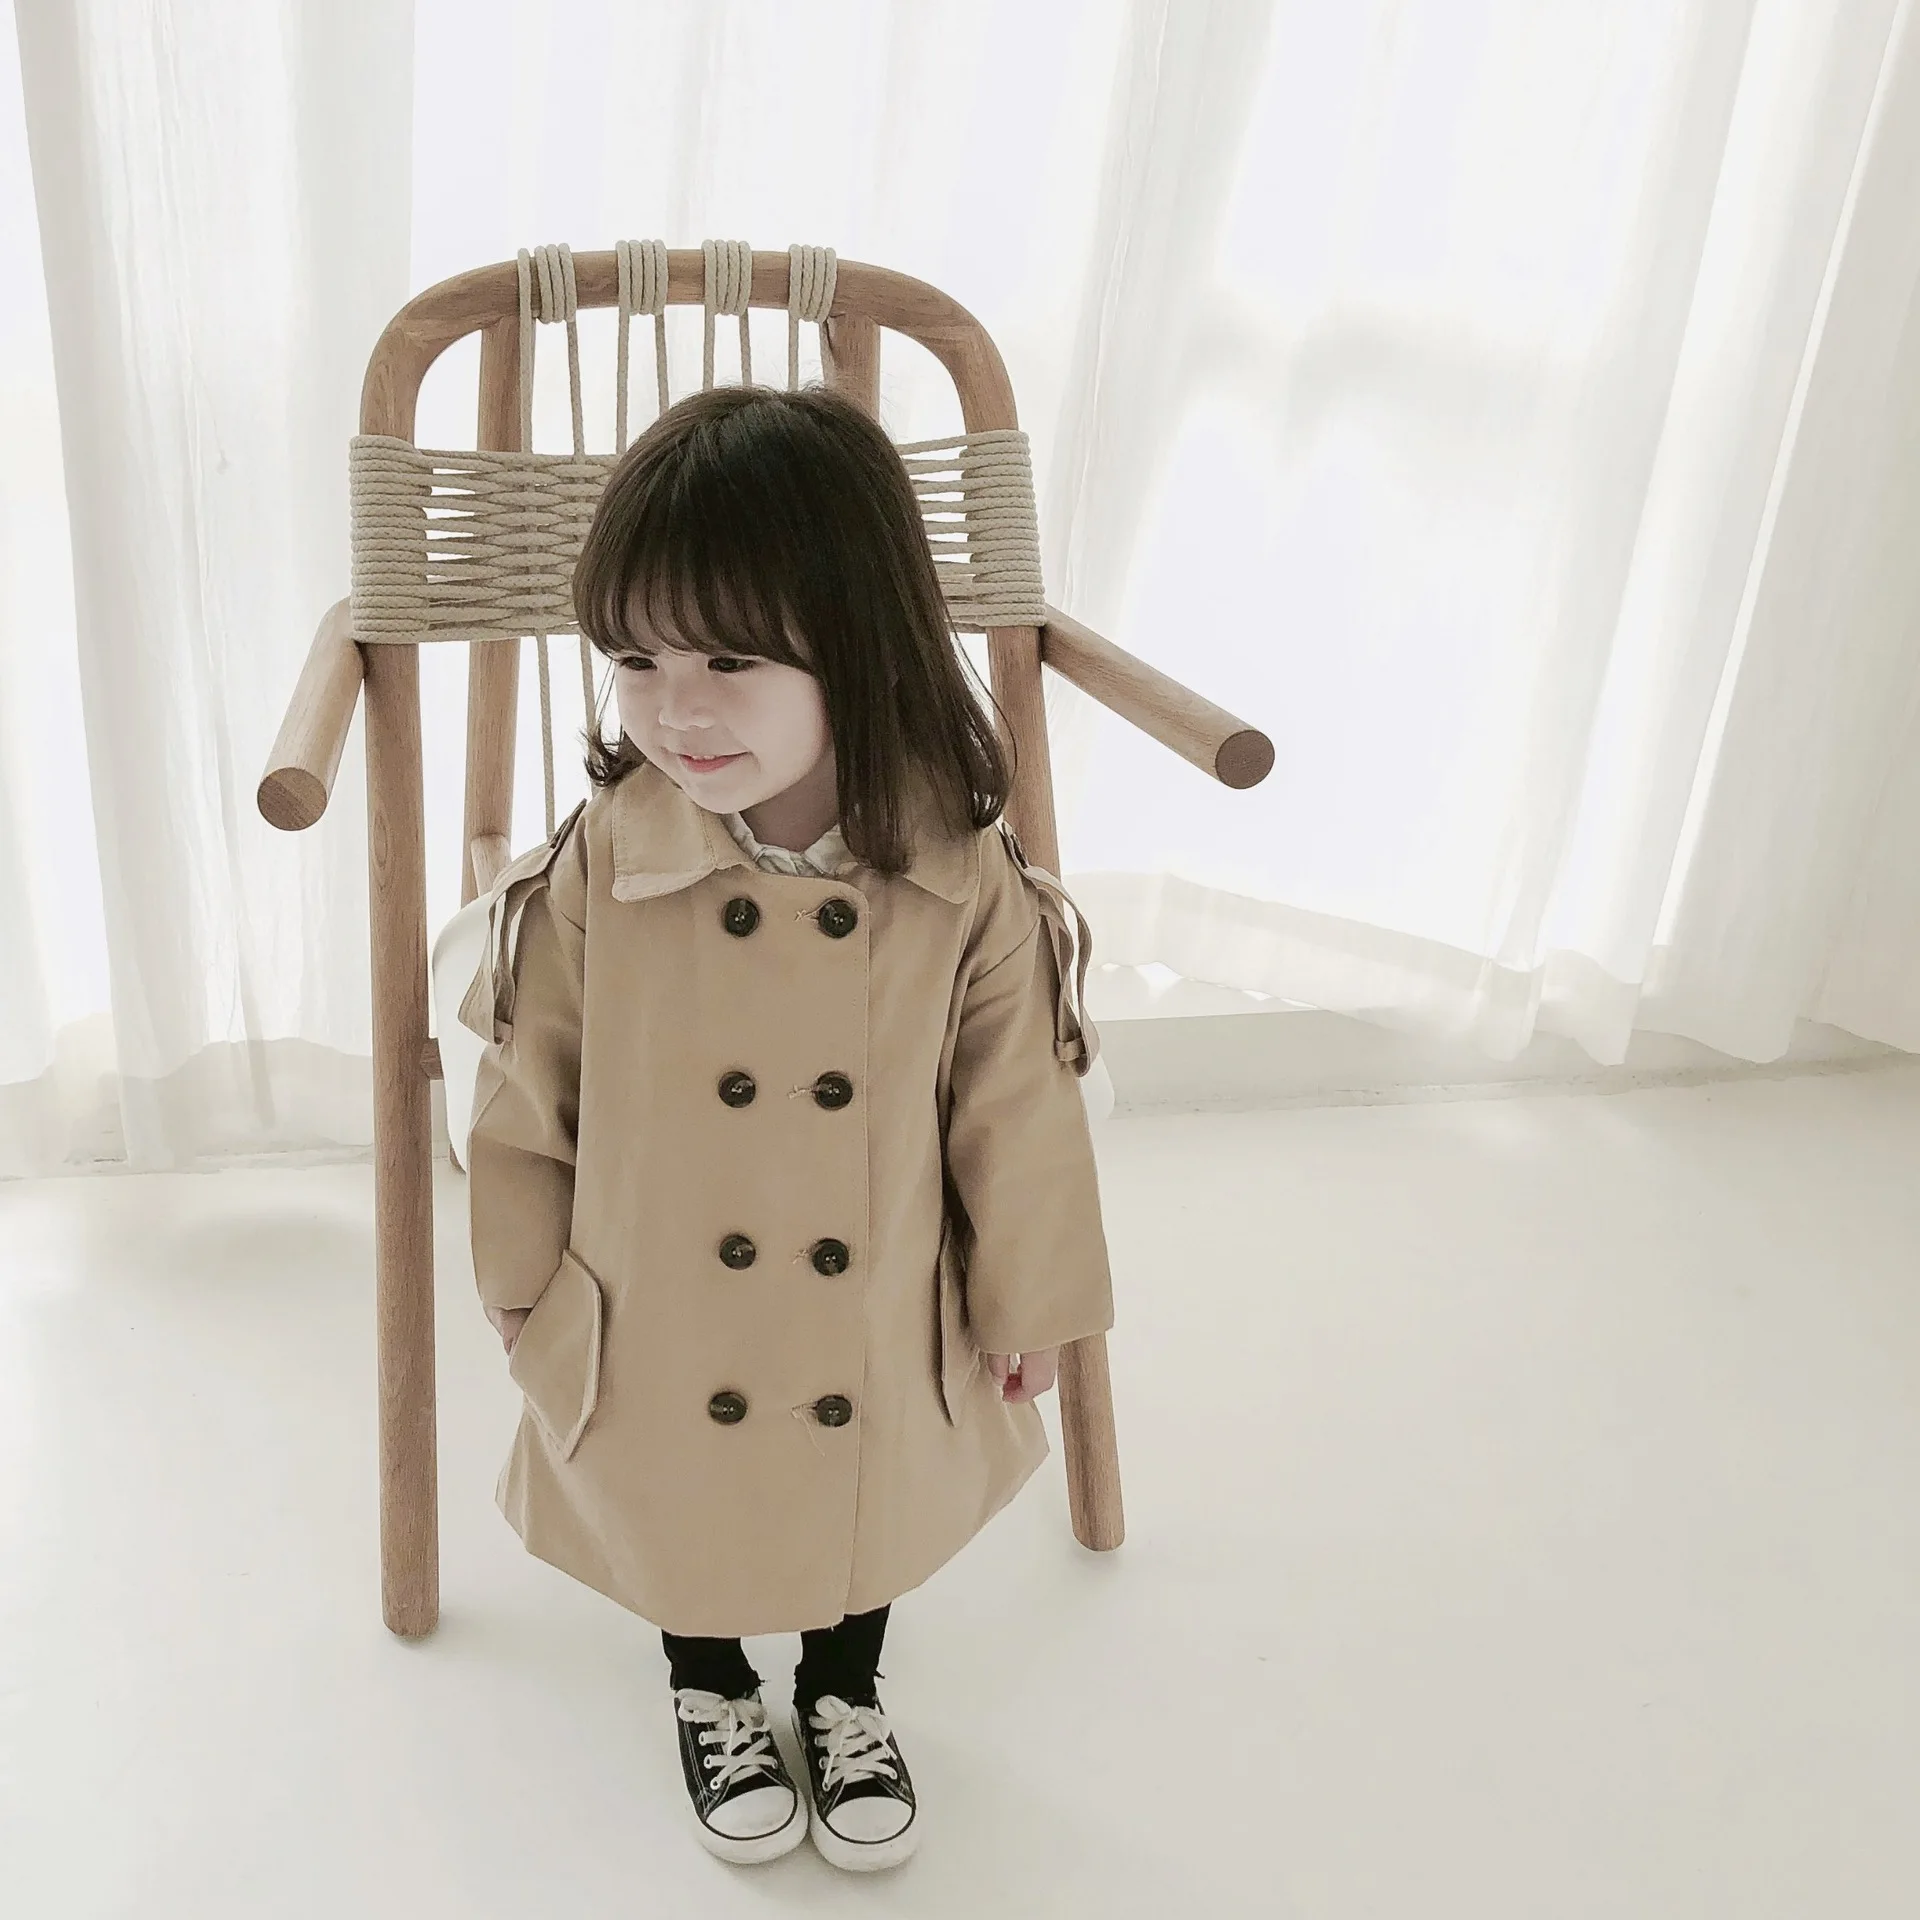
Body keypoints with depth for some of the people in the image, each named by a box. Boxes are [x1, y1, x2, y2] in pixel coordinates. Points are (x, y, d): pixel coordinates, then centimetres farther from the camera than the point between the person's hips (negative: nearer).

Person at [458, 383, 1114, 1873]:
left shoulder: (965, 878, -23)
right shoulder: (602, 865, -22)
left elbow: (1018, 1113, -11)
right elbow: (529, 1098, -7)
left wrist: (1027, 1306, 0)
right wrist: (528, 1287, 3)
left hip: (879, 1338, 0)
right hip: (662, 1337, 1)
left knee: (868, 1510, 25)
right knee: (679, 1511, 25)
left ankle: (846, 1696, 57)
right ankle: (714, 1698, 57)